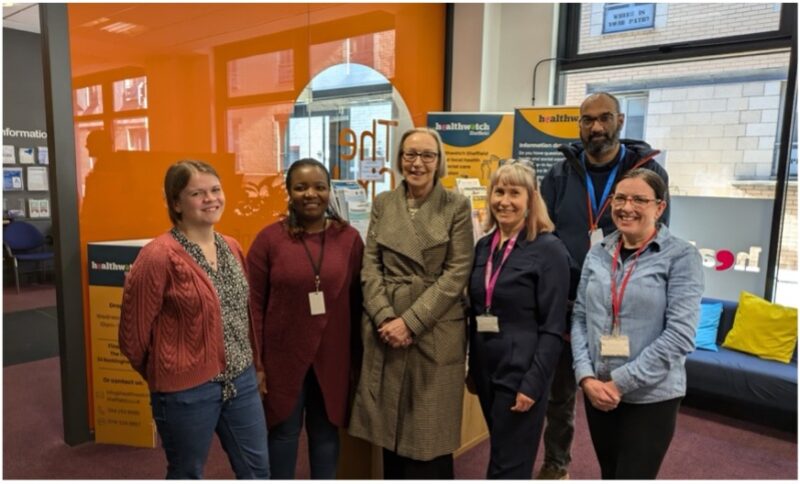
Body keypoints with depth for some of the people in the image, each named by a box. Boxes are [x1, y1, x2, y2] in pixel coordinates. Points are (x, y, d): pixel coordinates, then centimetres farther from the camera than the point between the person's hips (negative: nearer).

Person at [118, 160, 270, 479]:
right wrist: (164, 376, 3)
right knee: (187, 475, 16)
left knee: (257, 470, 18)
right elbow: (133, 335, -10)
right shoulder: (159, 256, -17)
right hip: (187, 389, -6)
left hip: (241, 380, 6)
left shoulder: (232, 248, 5)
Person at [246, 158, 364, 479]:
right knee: (283, 431, 14)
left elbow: (356, 300, 2)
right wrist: (255, 359, -6)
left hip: (332, 356, 2)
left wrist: (356, 352, 4)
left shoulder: (349, 238, -2)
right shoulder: (269, 239, -7)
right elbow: (254, 303, -5)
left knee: (326, 430, 16)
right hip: (283, 354, -1)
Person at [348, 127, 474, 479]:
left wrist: (411, 321, -13)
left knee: (430, 433, 6)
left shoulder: (457, 205, -1)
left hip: (436, 330, -2)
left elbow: (457, 272, -7)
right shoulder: (383, 203, 8)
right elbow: (370, 265, 4)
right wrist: (385, 317, -11)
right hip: (385, 327, 3)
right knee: (390, 427, 13)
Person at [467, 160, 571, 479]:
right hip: (486, 369, 6)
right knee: (509, 460, 19)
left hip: (522, 372, -6)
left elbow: (552, 327, -13)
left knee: (507, 468, 3)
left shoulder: (549, 250, -11)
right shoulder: (483, 246, 7)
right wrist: (471, 366, 11)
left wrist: (533, 383, -16)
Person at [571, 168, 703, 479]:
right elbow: (579, 318, 5)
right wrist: (586, 376, -9)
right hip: (598, 392, 4)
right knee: (609, 474, 19)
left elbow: (680, 334, -16)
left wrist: (621, 382, -17)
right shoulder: (598, 253, 3)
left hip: (651, 396, -4)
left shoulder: (681, 256, -9)